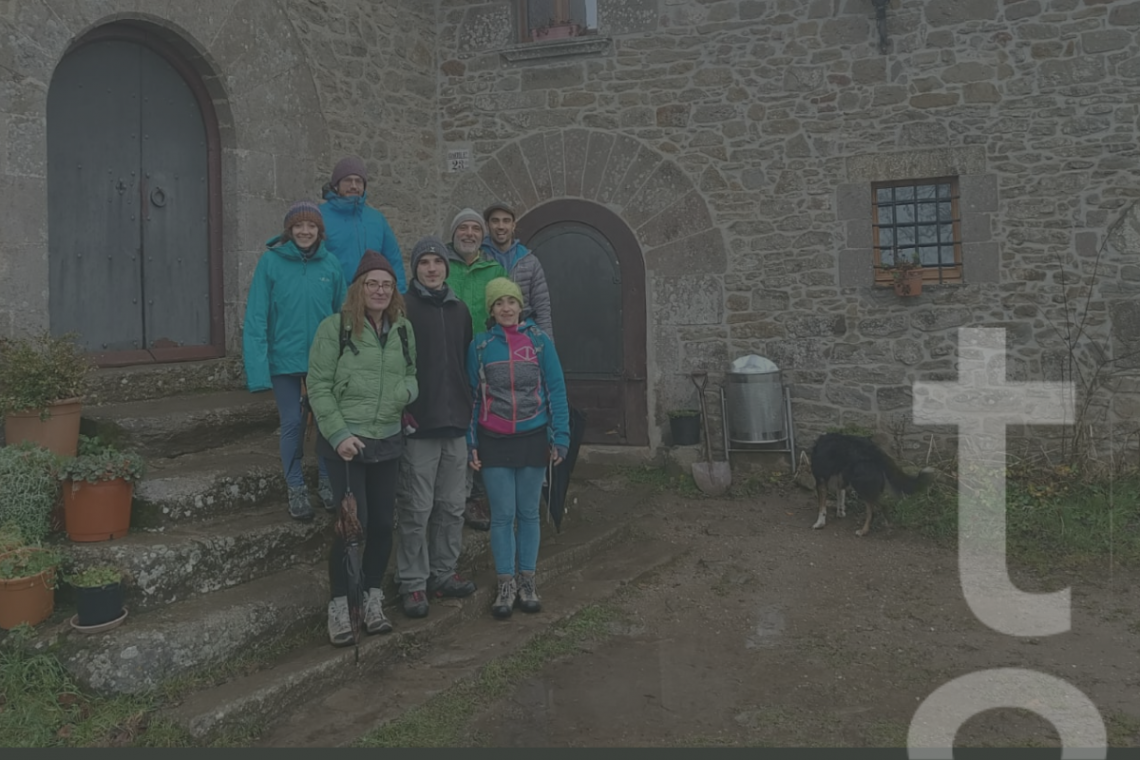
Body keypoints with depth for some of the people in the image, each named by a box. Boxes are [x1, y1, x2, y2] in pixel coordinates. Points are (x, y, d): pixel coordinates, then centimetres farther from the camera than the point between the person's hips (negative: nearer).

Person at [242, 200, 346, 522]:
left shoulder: (330, 264, -2)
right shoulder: (271, 261, -8)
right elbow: (256, 317, -10)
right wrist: (257, 367, -16)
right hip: (284, 359, -2)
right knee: (292, 423, 7)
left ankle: (326, 480, 30)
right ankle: (296, 489, 23)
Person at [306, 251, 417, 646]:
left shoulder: (403, 329, 8)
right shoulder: (335, 327, -7)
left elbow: (413, 374, 19)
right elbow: (319, 386, -8)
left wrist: (407, 389, -5)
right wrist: (340, 433, -15)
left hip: (387, 441, 5)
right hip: (345, 442, -5)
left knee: (382, 523, 9)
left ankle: (373, 600, 26)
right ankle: (338, 608, 10)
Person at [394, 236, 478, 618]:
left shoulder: (460, 310, 13)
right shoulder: (403, 310, -5)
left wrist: (468, 410, 15)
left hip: (455, 423, 6)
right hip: (418, 425, -5)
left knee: (452, 505, 11)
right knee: (417, 508, 0)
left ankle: (443, 572, 24)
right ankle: (412, 582, 10)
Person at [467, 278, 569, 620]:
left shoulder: (539, 341, 1)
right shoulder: (480, 345, 2)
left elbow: (556, 390, 2)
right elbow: (473, 396, 6)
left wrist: (560, 436, -3)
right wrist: (471, 443, 3)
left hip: (532, 438, 0)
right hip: (494, 441, 0)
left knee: (528, 512, 8)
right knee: (502, 514, 2)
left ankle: (526, 580, 20)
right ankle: (506, 584, 12)